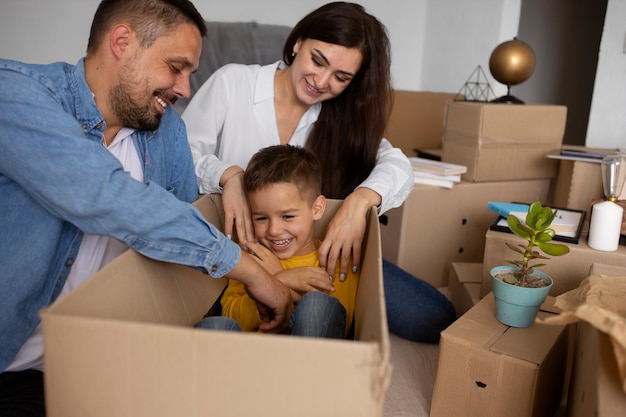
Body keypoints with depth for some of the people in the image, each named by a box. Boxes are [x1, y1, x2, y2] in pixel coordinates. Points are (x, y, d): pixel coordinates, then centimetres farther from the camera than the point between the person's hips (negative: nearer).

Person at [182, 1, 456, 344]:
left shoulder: (340, 118, 7)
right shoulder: (232, 83, -3)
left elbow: (397, 165, -7)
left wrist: (360, 200, -28)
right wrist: (228, 174, -26)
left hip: (318, 250, 2)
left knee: (436, 317, -15)